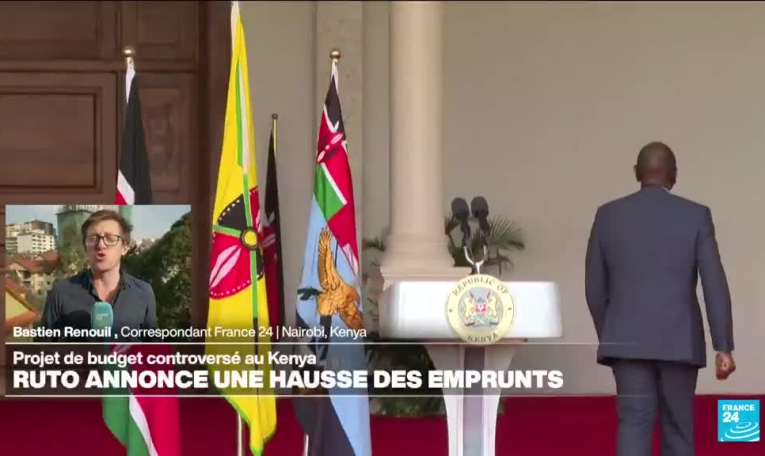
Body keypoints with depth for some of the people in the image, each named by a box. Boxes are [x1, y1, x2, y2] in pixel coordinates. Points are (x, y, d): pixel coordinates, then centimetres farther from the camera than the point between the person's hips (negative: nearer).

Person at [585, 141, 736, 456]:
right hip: (679, 342, -1)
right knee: (677, 429, 12)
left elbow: (594, 288, 7)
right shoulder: (696, 216, -2)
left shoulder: (607, 215, 3)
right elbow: (715, 284, -9)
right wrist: (724, 347, -8)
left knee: (634, 427, -3)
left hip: (629, 341, 1)